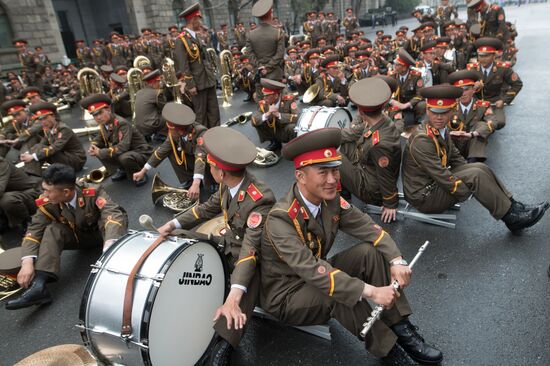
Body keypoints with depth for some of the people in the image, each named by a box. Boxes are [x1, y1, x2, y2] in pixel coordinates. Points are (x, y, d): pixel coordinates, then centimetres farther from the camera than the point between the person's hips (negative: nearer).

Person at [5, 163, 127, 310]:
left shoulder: (93, 192, -31)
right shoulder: (47, 202, -19)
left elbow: (114, 214, -44)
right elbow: (34, 229, -18)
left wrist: (110, 246, -61)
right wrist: (27, 263, -34)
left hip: (101, 232, -3)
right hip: (78, 236, 3)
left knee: (115, 218, -35)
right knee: (52, 229, -25)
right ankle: (39, 284, -34)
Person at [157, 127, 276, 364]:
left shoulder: (259, 200, -33)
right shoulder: (228, 184, -11)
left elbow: (250, 250, -37)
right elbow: (209, 207, 8)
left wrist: (233, 297, -46)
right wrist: (173, 224, 2)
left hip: (252, 257, -7)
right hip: (228, 244, 8)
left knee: (243, 299, -32)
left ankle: (223, 346, -22)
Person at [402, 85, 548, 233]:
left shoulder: (441, 129, 3)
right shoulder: (421, 140, -26)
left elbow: (455, 157, 14)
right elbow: (442, 177, -25)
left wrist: (470, 174, 2)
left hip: (435, 182, 8)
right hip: (423, 197, -8)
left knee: (479, 167, -2)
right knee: (476, 175, -18)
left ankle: (513, 206, 4)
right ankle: (511, 217, -4)